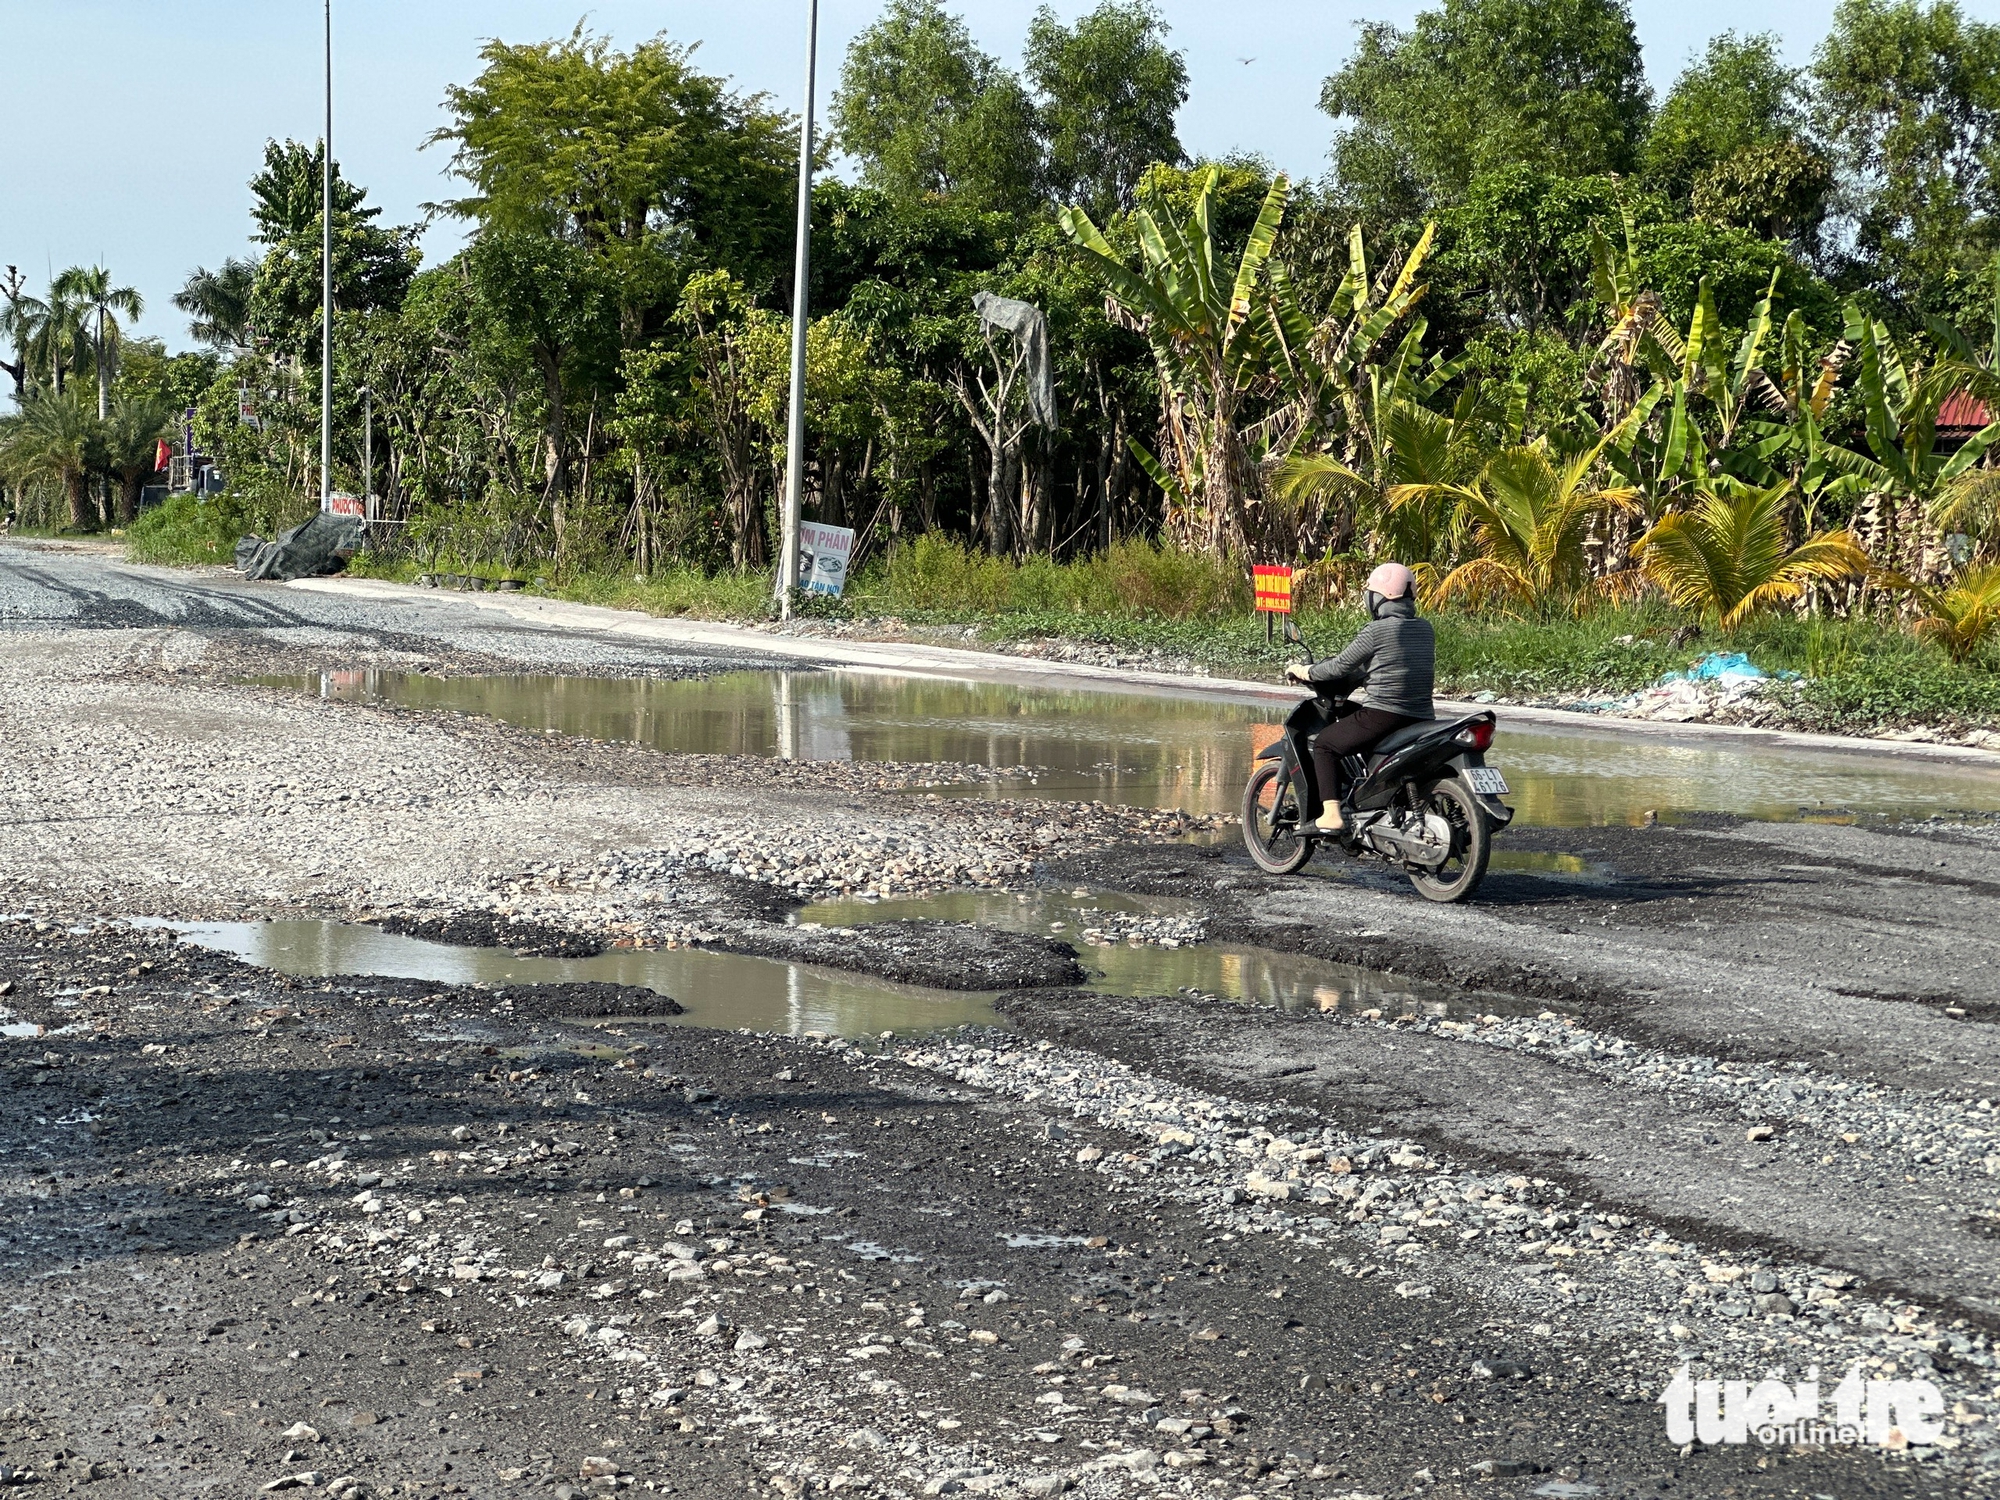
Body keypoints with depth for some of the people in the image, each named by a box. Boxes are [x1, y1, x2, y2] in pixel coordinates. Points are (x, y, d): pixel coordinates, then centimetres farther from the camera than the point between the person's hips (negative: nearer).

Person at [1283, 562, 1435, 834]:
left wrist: (1306, 672, 14)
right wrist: (1360, 677, 32)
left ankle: (1332, 814, -4)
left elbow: (1342, 666, -2)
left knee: (1324, 744, 11)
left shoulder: (1376, 630, -10)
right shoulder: (1425, 630, 11)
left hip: (1383, 714, -7)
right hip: (1422, 718, 8)